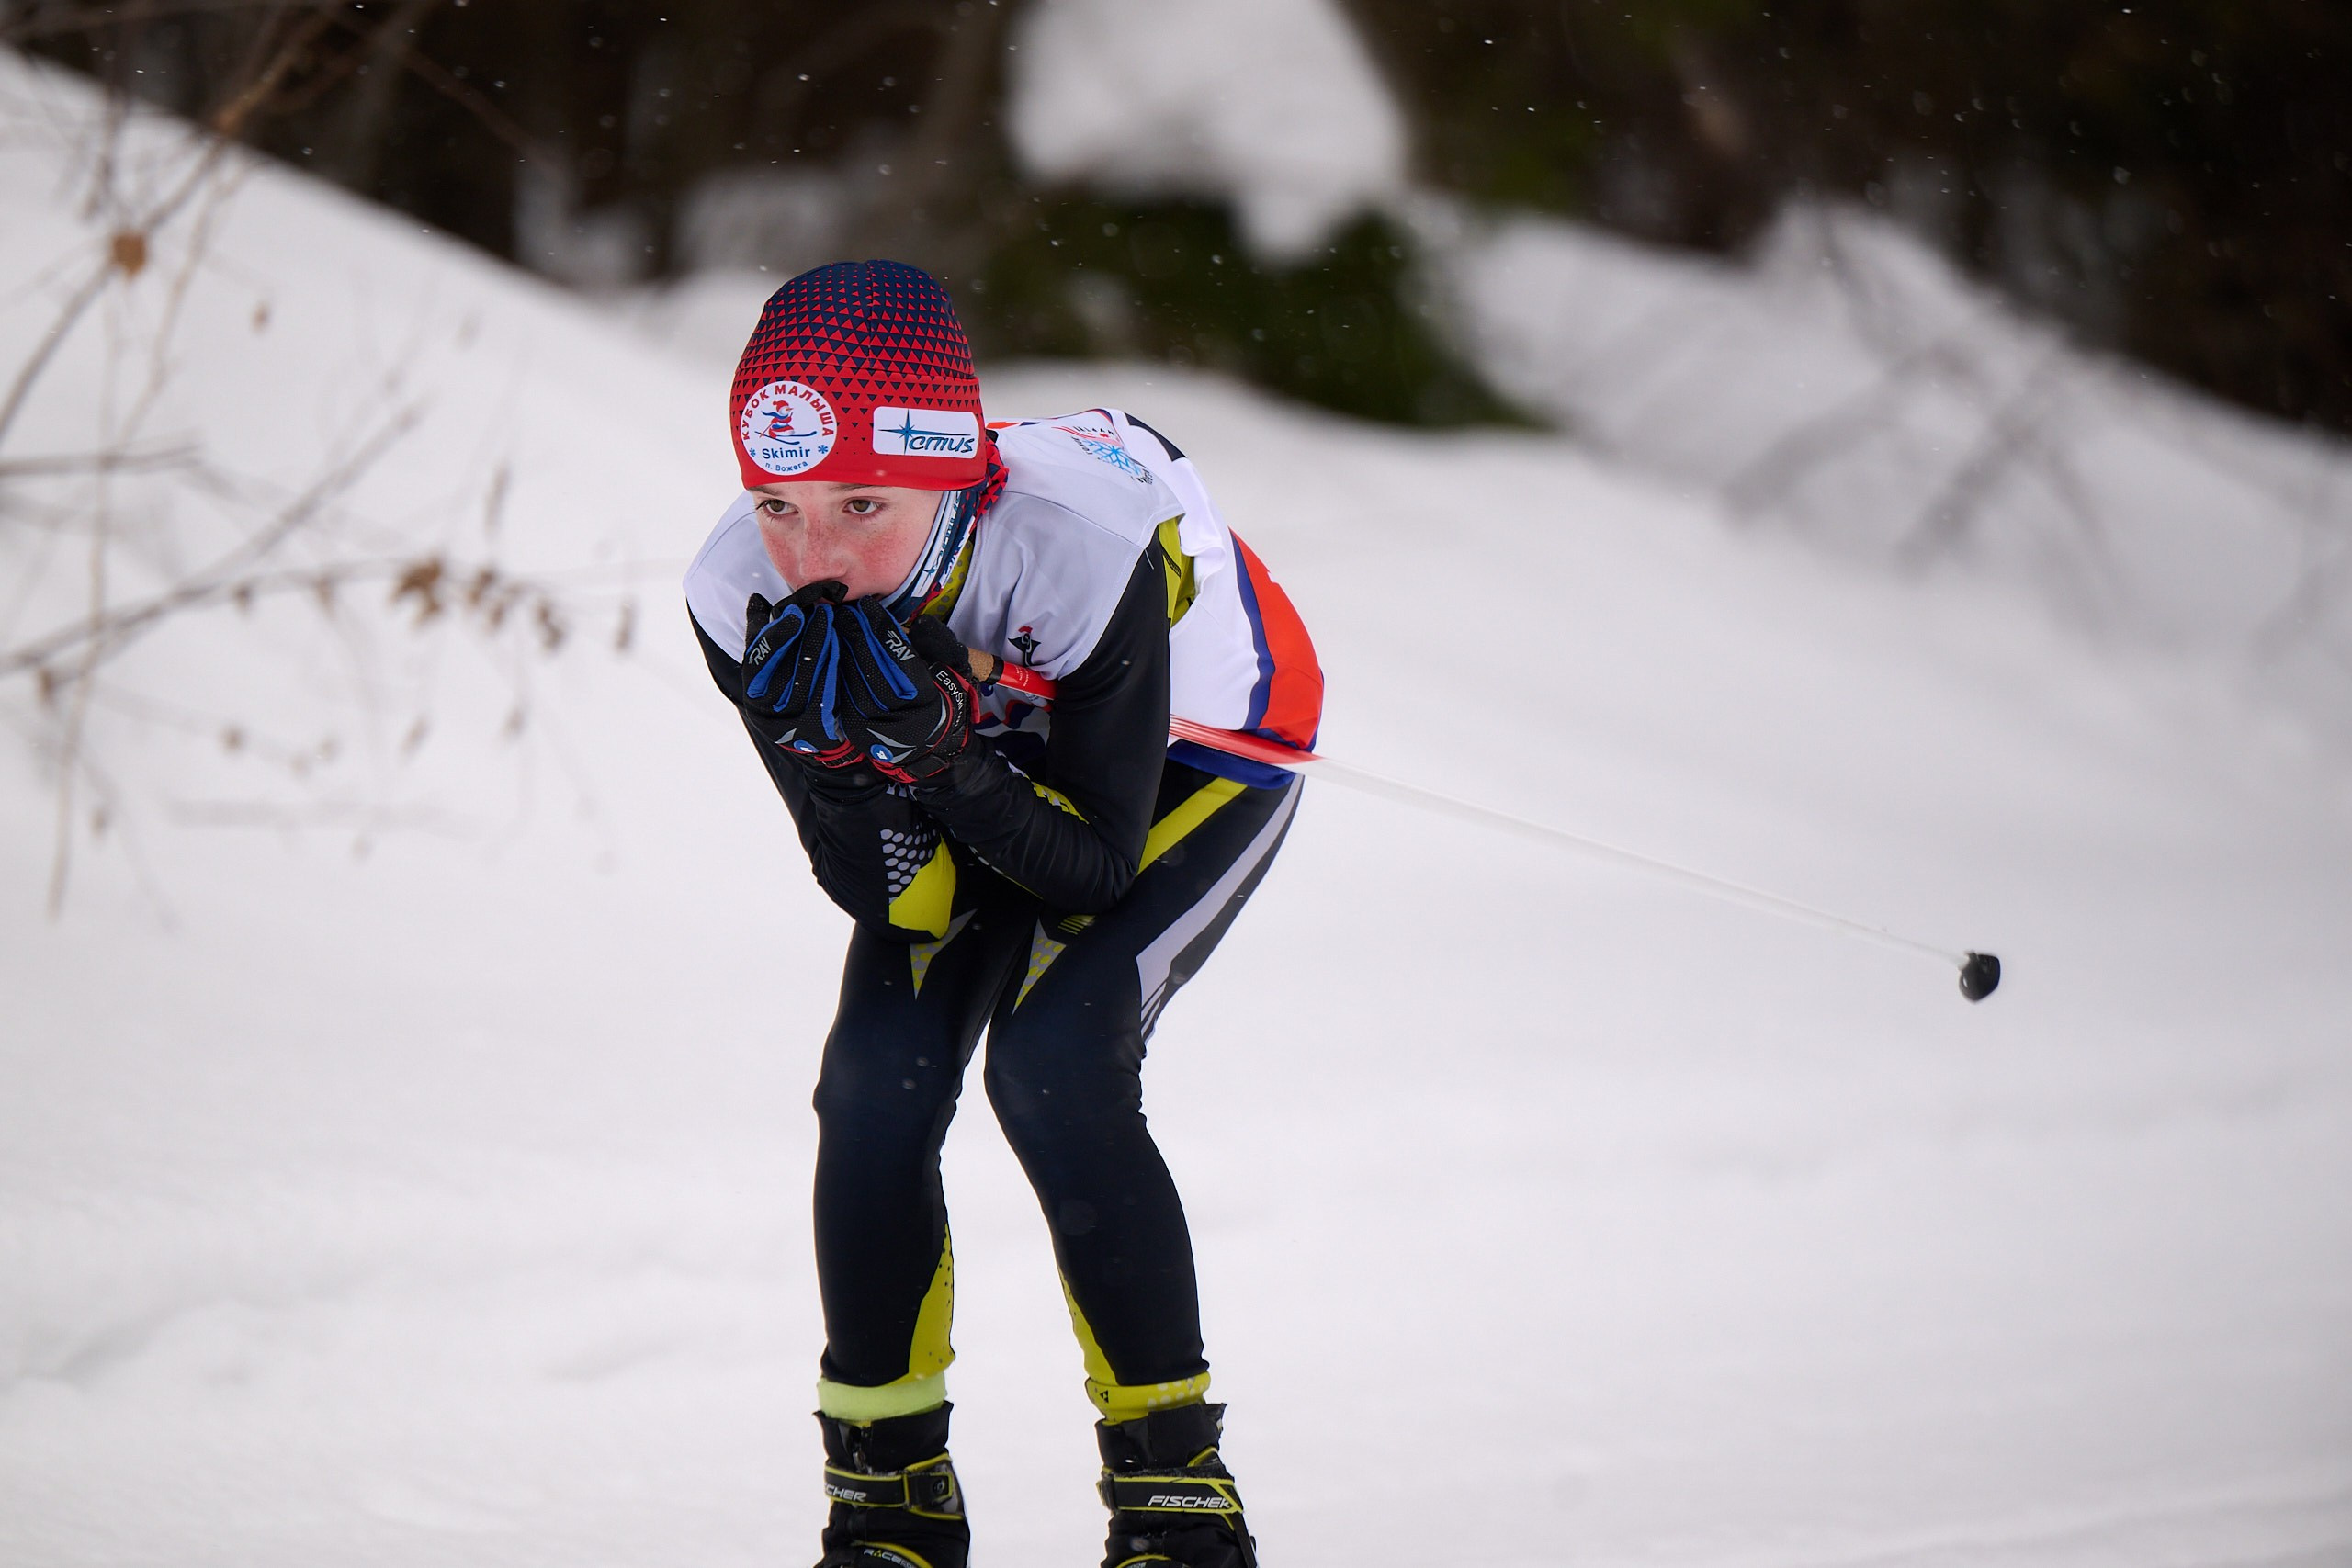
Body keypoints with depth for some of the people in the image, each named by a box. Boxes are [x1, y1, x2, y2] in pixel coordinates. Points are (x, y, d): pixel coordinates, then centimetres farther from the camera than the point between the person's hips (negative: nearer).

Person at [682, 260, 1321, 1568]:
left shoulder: (1083, 545, -41)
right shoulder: (743, 594, -28)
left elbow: (1095, 868, -31)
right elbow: (873, 882, -20)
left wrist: (939, 758, -48)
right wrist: (855, 757, -42)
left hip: (1200, 749, -4)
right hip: (991, 757, 4)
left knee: (1055, 1068, -24)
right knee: (876, 1082, -15)